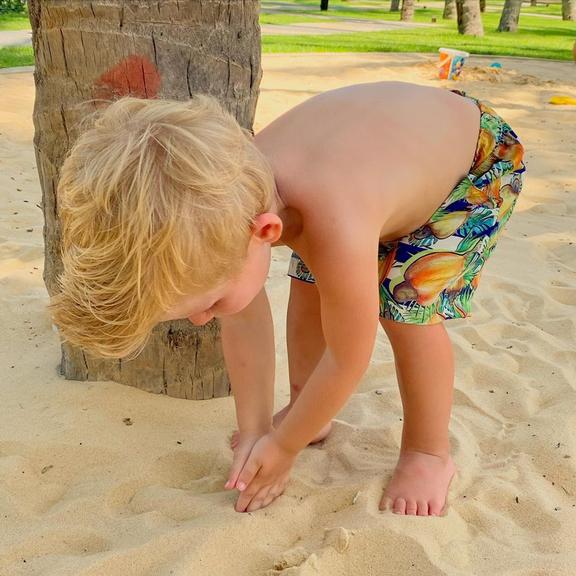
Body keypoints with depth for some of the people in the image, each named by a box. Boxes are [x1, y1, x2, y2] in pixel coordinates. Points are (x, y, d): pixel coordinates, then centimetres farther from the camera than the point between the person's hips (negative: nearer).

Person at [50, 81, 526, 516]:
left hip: (480, 157, -6)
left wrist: (282, 447, -15)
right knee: (308, 289, 2)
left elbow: (347, 360, -30)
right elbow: (244, 320, -11)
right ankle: (307, 416, 23)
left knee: (407, 308, -19)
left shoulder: (337, 231, -47)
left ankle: (429, 453, 4)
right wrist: (254, 431, -9)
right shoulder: (224, 204, -25)